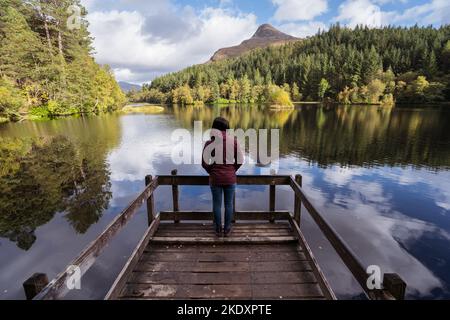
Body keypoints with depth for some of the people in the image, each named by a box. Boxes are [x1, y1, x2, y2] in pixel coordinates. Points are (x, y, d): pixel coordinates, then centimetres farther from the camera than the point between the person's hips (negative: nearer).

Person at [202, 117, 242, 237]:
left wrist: (211, 172, 9)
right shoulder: (233, 140, -7)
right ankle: (227, 229, 27)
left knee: (217, 204, 15)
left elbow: (205, 163, -8)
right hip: (230, 178, 0)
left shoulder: (210, 142, -9)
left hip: (215, 178, 0)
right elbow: (240, 161, -4)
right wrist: (232, 170, 11)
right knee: (229, 204, 15)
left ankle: (218, 229, 29)